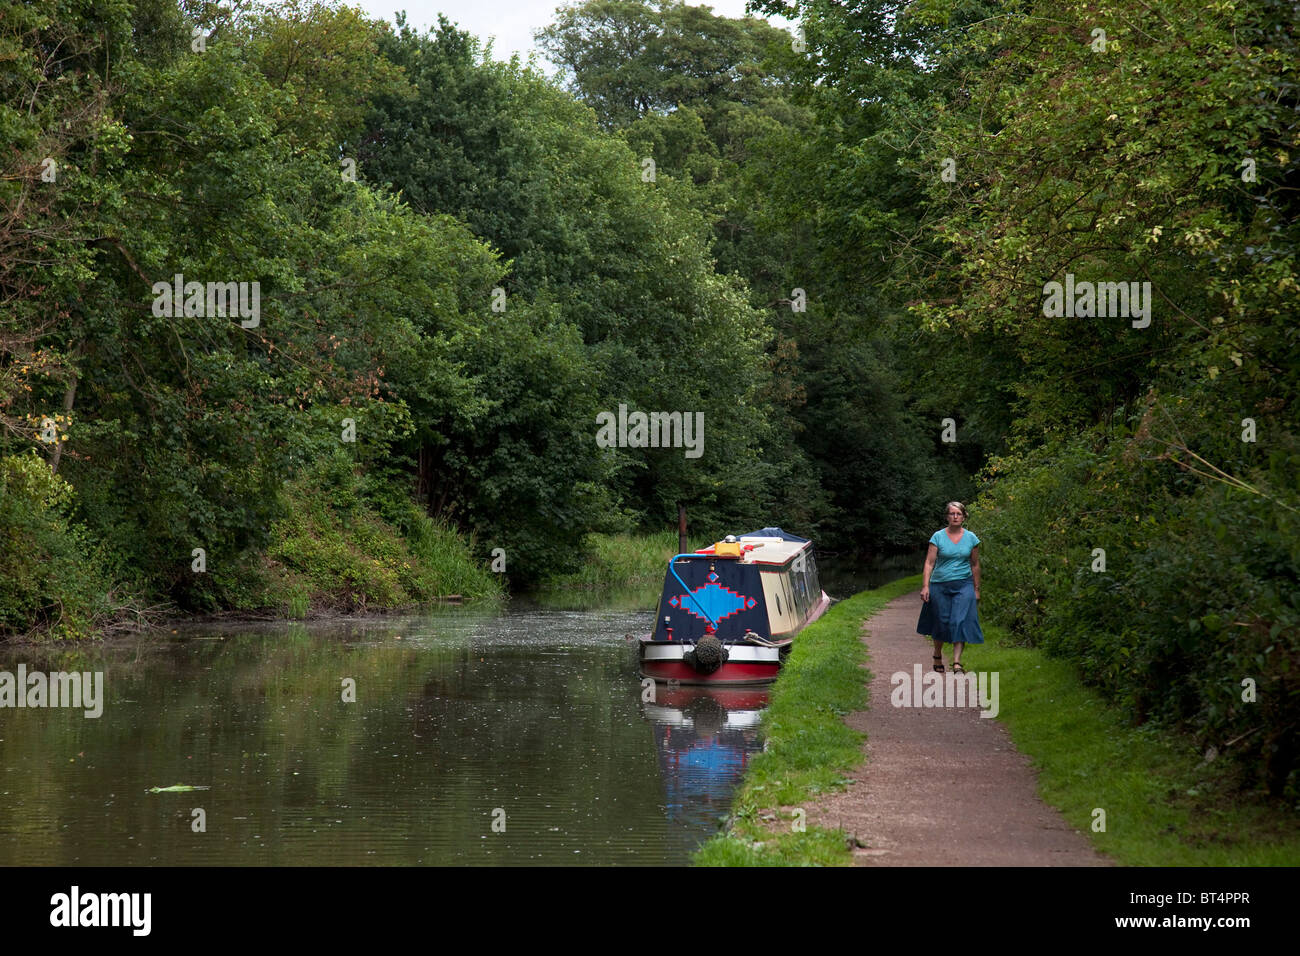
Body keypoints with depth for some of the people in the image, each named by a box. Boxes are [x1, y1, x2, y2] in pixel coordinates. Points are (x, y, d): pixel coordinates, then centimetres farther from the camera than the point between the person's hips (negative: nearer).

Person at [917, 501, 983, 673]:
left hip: (963, 586, 0)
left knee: (960, 622, -12)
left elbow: (975, 565, 11)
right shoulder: (938, 537, -2)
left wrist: (976, 589, 11)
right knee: (941, 622, 7)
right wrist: (925, 586, -14)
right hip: (940, 585, 0)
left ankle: (957, 663, -15)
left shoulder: (971, 538, 4)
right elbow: (929, 562, -5)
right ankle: (937, 656, 30)